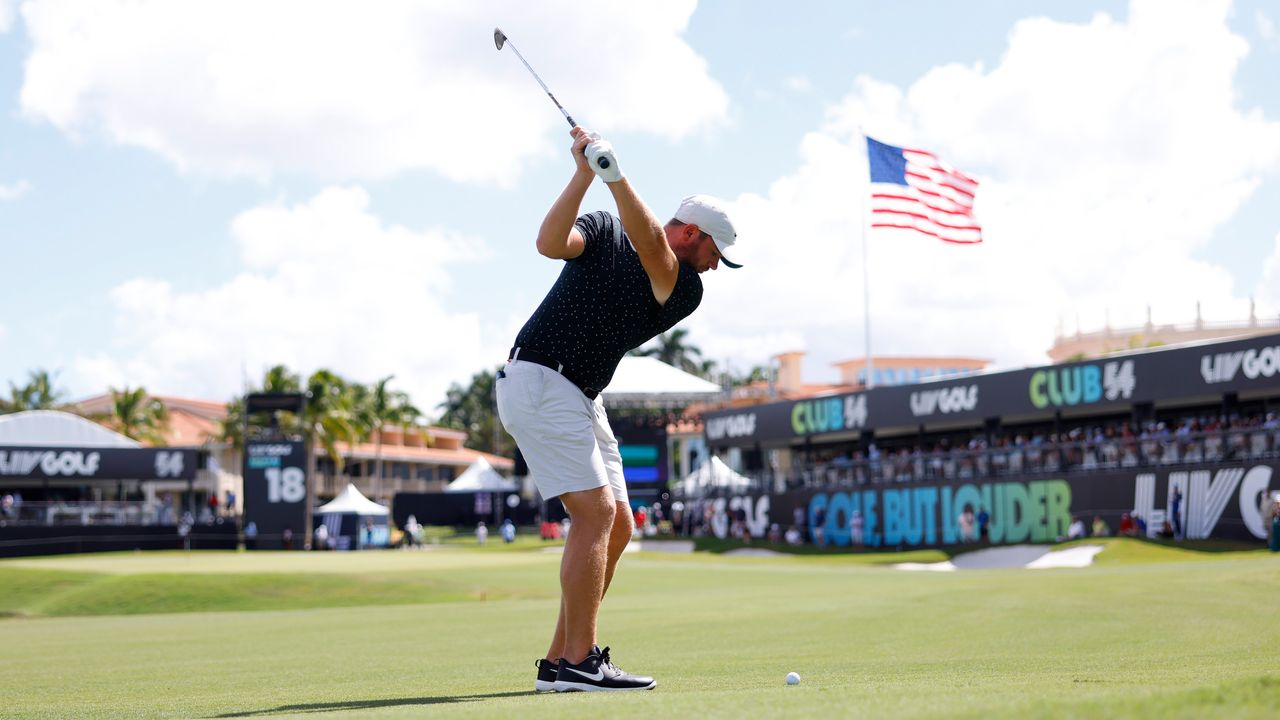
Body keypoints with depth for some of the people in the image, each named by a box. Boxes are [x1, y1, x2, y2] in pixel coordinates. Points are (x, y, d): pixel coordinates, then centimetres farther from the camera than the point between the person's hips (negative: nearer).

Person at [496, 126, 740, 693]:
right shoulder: (604, 230, -2)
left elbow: (651, 249, -16)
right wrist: (585, 173, -27)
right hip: (539, 381, -8)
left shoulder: (685, 290, 6)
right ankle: (579, 663, -18)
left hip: (583, 399, 8)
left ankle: (559, 662, 8)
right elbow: (550, 242, -22)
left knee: (617, 527, 5)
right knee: (596, 512, -17)